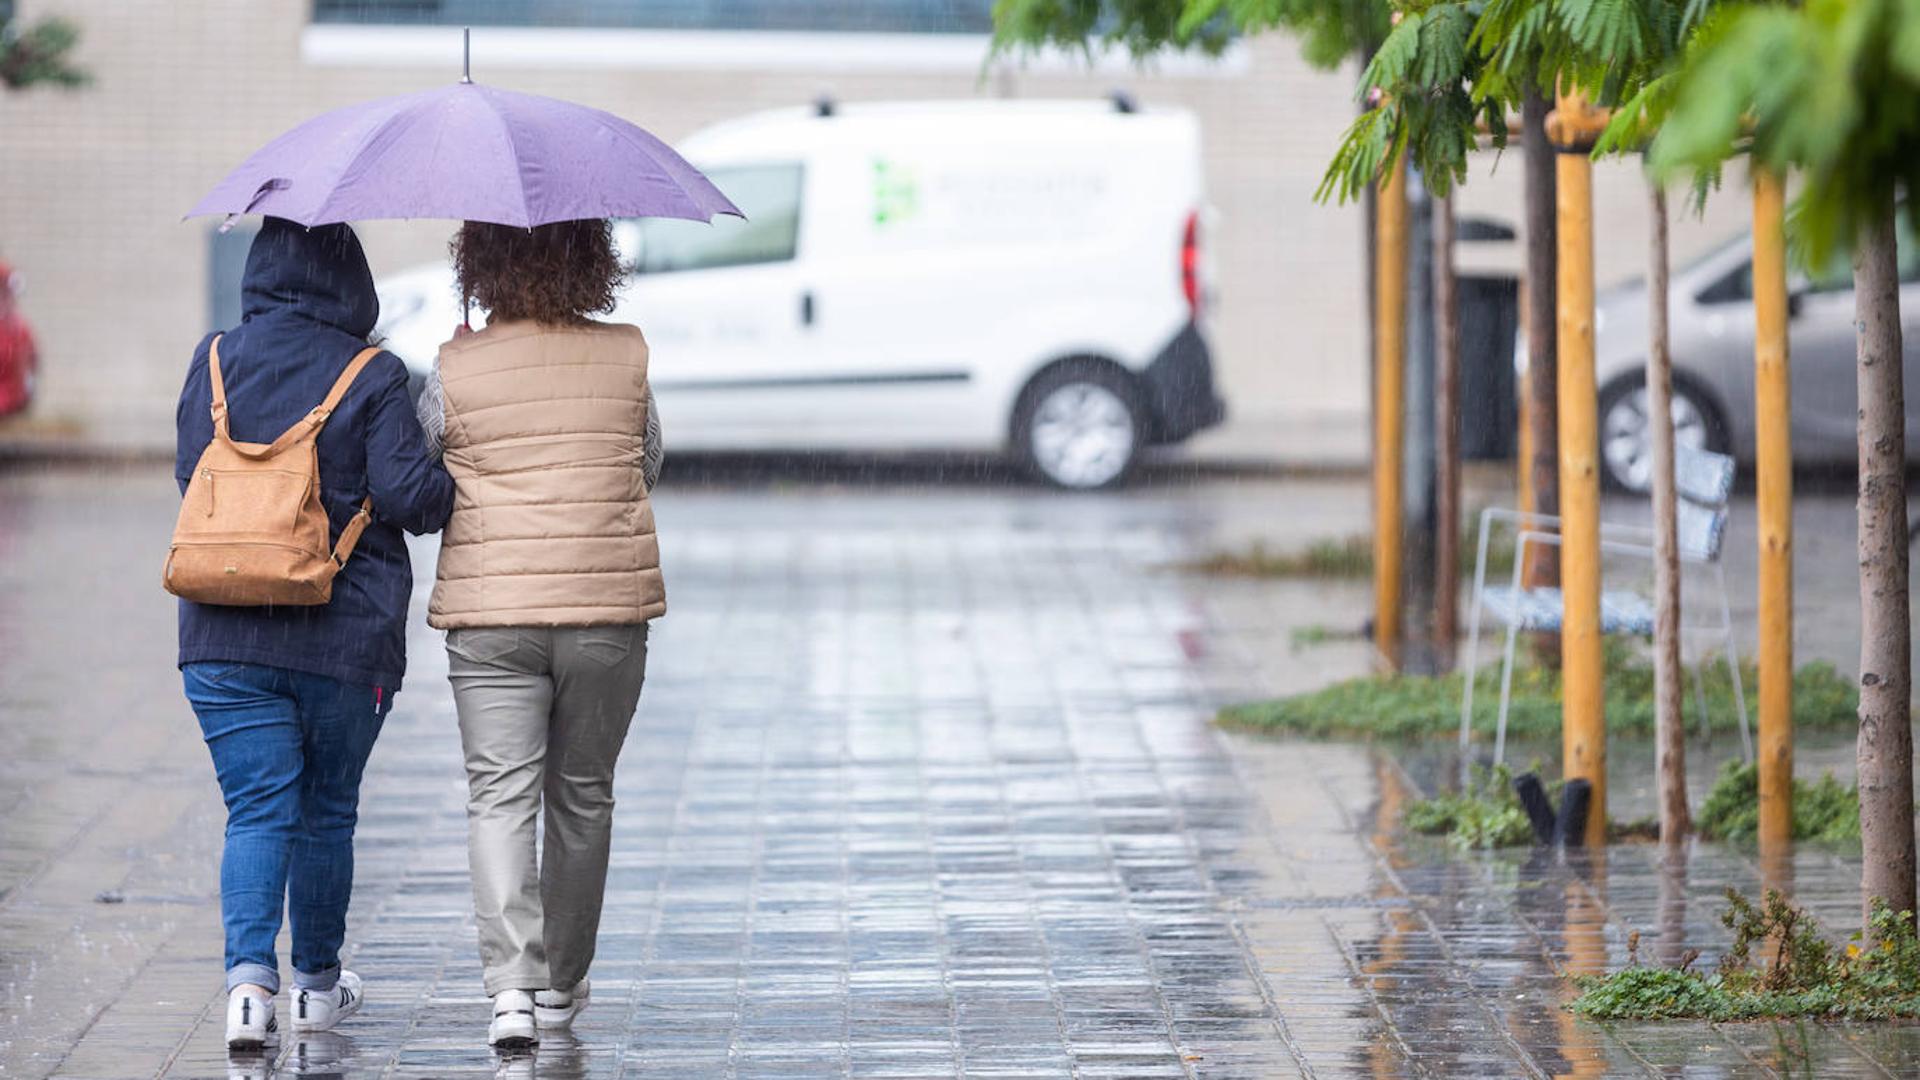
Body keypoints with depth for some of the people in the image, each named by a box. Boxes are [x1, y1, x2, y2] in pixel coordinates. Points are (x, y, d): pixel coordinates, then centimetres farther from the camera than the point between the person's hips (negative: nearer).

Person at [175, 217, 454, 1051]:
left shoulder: (213, 362, 3)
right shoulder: (372, 378, -7)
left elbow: (191, 476, 7)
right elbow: (408, 492, -14)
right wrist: (458, 488, 7)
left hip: (225, 638, 2)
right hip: (345, 639, -2)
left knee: (257, 813, 1)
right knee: (327, 811, 14)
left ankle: (249, 978, -20)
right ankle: (318, 985, 26)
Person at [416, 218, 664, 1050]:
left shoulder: (455, 369, -4)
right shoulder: (627, 357, 0)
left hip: (489, 614, -2)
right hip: (609, 607, 2)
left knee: (500, 797, -2)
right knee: (582, 797, 15)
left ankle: (510, 983, -20)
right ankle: (562, 982, 26)